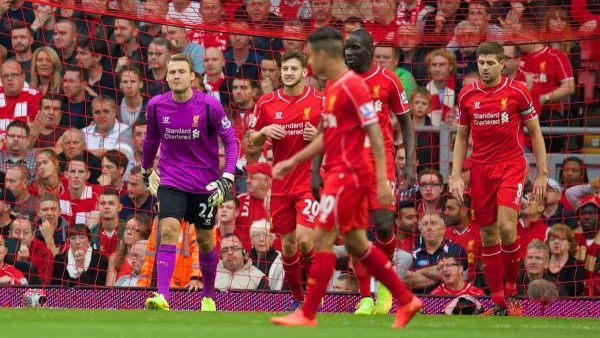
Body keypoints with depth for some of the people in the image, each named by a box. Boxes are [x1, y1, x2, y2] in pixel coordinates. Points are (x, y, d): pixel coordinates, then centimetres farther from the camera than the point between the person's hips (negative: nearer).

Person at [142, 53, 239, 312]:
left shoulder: (209, 105, -13)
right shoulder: (156, 106, -4)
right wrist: (146, 169, 27)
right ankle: (162, 297, -28)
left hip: (204, 184, -1)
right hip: (171, 181, 1)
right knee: (168, 230, -19)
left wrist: (227, 177, -16)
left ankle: (209, 297, 31)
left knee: (204, 239, 10)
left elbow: (230, 140, -6)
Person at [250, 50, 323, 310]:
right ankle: (297, 298, 24)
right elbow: (254, 142, 13)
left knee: (304, 238, -17)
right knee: (287, 245, 6)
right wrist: (264, 132, -9)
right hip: (281, 184, 3)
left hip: (310, 180, -3)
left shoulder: (321, 101, -3)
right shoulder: (266, 103, 4)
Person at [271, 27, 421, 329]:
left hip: (348, 174, -10)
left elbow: (375, 134, -17)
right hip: (341, 172, 10)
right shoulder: (333, 87, 15)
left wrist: (382, 180, -21)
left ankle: (307, 313, -2)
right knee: (356, 243, 12)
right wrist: (292, 162, 23)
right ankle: (406, 301, 16)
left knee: (323, 238, -6)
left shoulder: (352, 86, -15)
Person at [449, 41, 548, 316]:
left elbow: (535, 132, 3)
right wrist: (456, 175, 4)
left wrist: (542, 173, -1)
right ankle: (498, 302, 7)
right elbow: (461, 137, 13)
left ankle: (512, 291, -1)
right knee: (488, 235, 2)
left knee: (506, 226, -19)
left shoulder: (517, 92, -3)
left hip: (511, 166, -3)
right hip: (480, 168, 3)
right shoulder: (467, 95, 5)